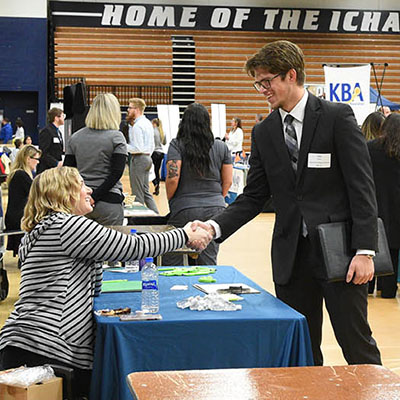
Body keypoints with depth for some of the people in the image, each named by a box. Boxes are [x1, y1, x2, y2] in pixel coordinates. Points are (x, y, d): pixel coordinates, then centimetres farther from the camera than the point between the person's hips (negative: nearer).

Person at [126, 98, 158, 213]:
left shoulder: (137, 126, -17)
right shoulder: (148, 123, 13)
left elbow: (137, 148, -21)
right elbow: (152, 146, 18)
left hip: (138, 160, -10)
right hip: (148, 158, 10)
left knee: (137, 194, -3)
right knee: (146, 191, 15)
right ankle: (155, 214, 13)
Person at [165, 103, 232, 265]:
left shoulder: (177, 145, -3)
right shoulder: (221, 147, 8)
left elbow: (172, 178, -10)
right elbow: (228, 181, 10)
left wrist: (170, 201, 5)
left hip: (185, 210, -4)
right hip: (215, 209, 4)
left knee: (172, 264, 2)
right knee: (209, 263, 6)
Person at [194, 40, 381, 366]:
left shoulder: (337, 117, -4)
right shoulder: (264, 134, 10)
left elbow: (362, 187, -8)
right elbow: (254, 196, 10)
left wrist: (364, 251, -14)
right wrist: (216, 227, -7)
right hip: (291, 257, 4)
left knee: (356, 343, 2)